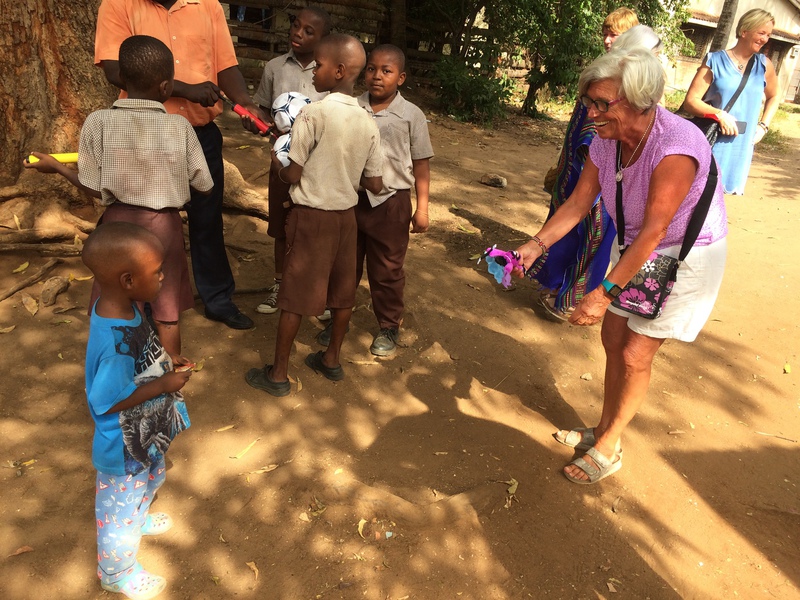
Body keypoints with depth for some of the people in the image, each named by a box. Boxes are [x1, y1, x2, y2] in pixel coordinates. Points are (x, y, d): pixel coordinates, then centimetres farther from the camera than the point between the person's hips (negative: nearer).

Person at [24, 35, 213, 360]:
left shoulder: (98, 122, -12)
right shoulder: (180, 127, -14)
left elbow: (95, 189, -7)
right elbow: (204, 185, -5)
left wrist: (56, 166, 10)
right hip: (163, 224, -1)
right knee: (167, 311, 15)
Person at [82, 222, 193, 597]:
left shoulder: (119, 307, -11)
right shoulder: (115, 342, -40)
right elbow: (107, 402, -30)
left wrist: (166, 369, -3)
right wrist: (164, 385, -25)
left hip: (143, 434, 9)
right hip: (124, 446, -8)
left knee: (149, 480, 35)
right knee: (120, 505, 18)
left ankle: (137, 520, 64)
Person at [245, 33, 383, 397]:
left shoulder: (313, 114, -17)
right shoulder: (369, 123, 0)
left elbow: (292, 175, -14)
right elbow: (375, 186, 3)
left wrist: (277, 163, 7)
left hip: (312, 216, -5)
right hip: (346, 214, 6)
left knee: (295, 296, 3)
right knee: (343, 291, 16)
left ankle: (278, 374, 15)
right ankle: (331, 360, 32)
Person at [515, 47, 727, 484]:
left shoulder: (676, 147, -33)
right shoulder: (606, 140, -12)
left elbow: (652, 232, -32)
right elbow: (578, 203, -5)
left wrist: (606, 292, -32)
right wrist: (537, 245, -18)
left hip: (685, 257, -7)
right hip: (635, 248, 7)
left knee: (634, 355, -4)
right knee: (613, 341, 11)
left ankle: (608, 448, 16)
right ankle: (604, 430, 30)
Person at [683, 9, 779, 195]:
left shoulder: (764, 65, 7)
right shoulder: (715, 61, -5)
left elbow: (773, 97, 23)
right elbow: (690, 102, -8)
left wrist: (763, 126, 9)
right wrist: (719, 114, -22)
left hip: (739, 147, 3)